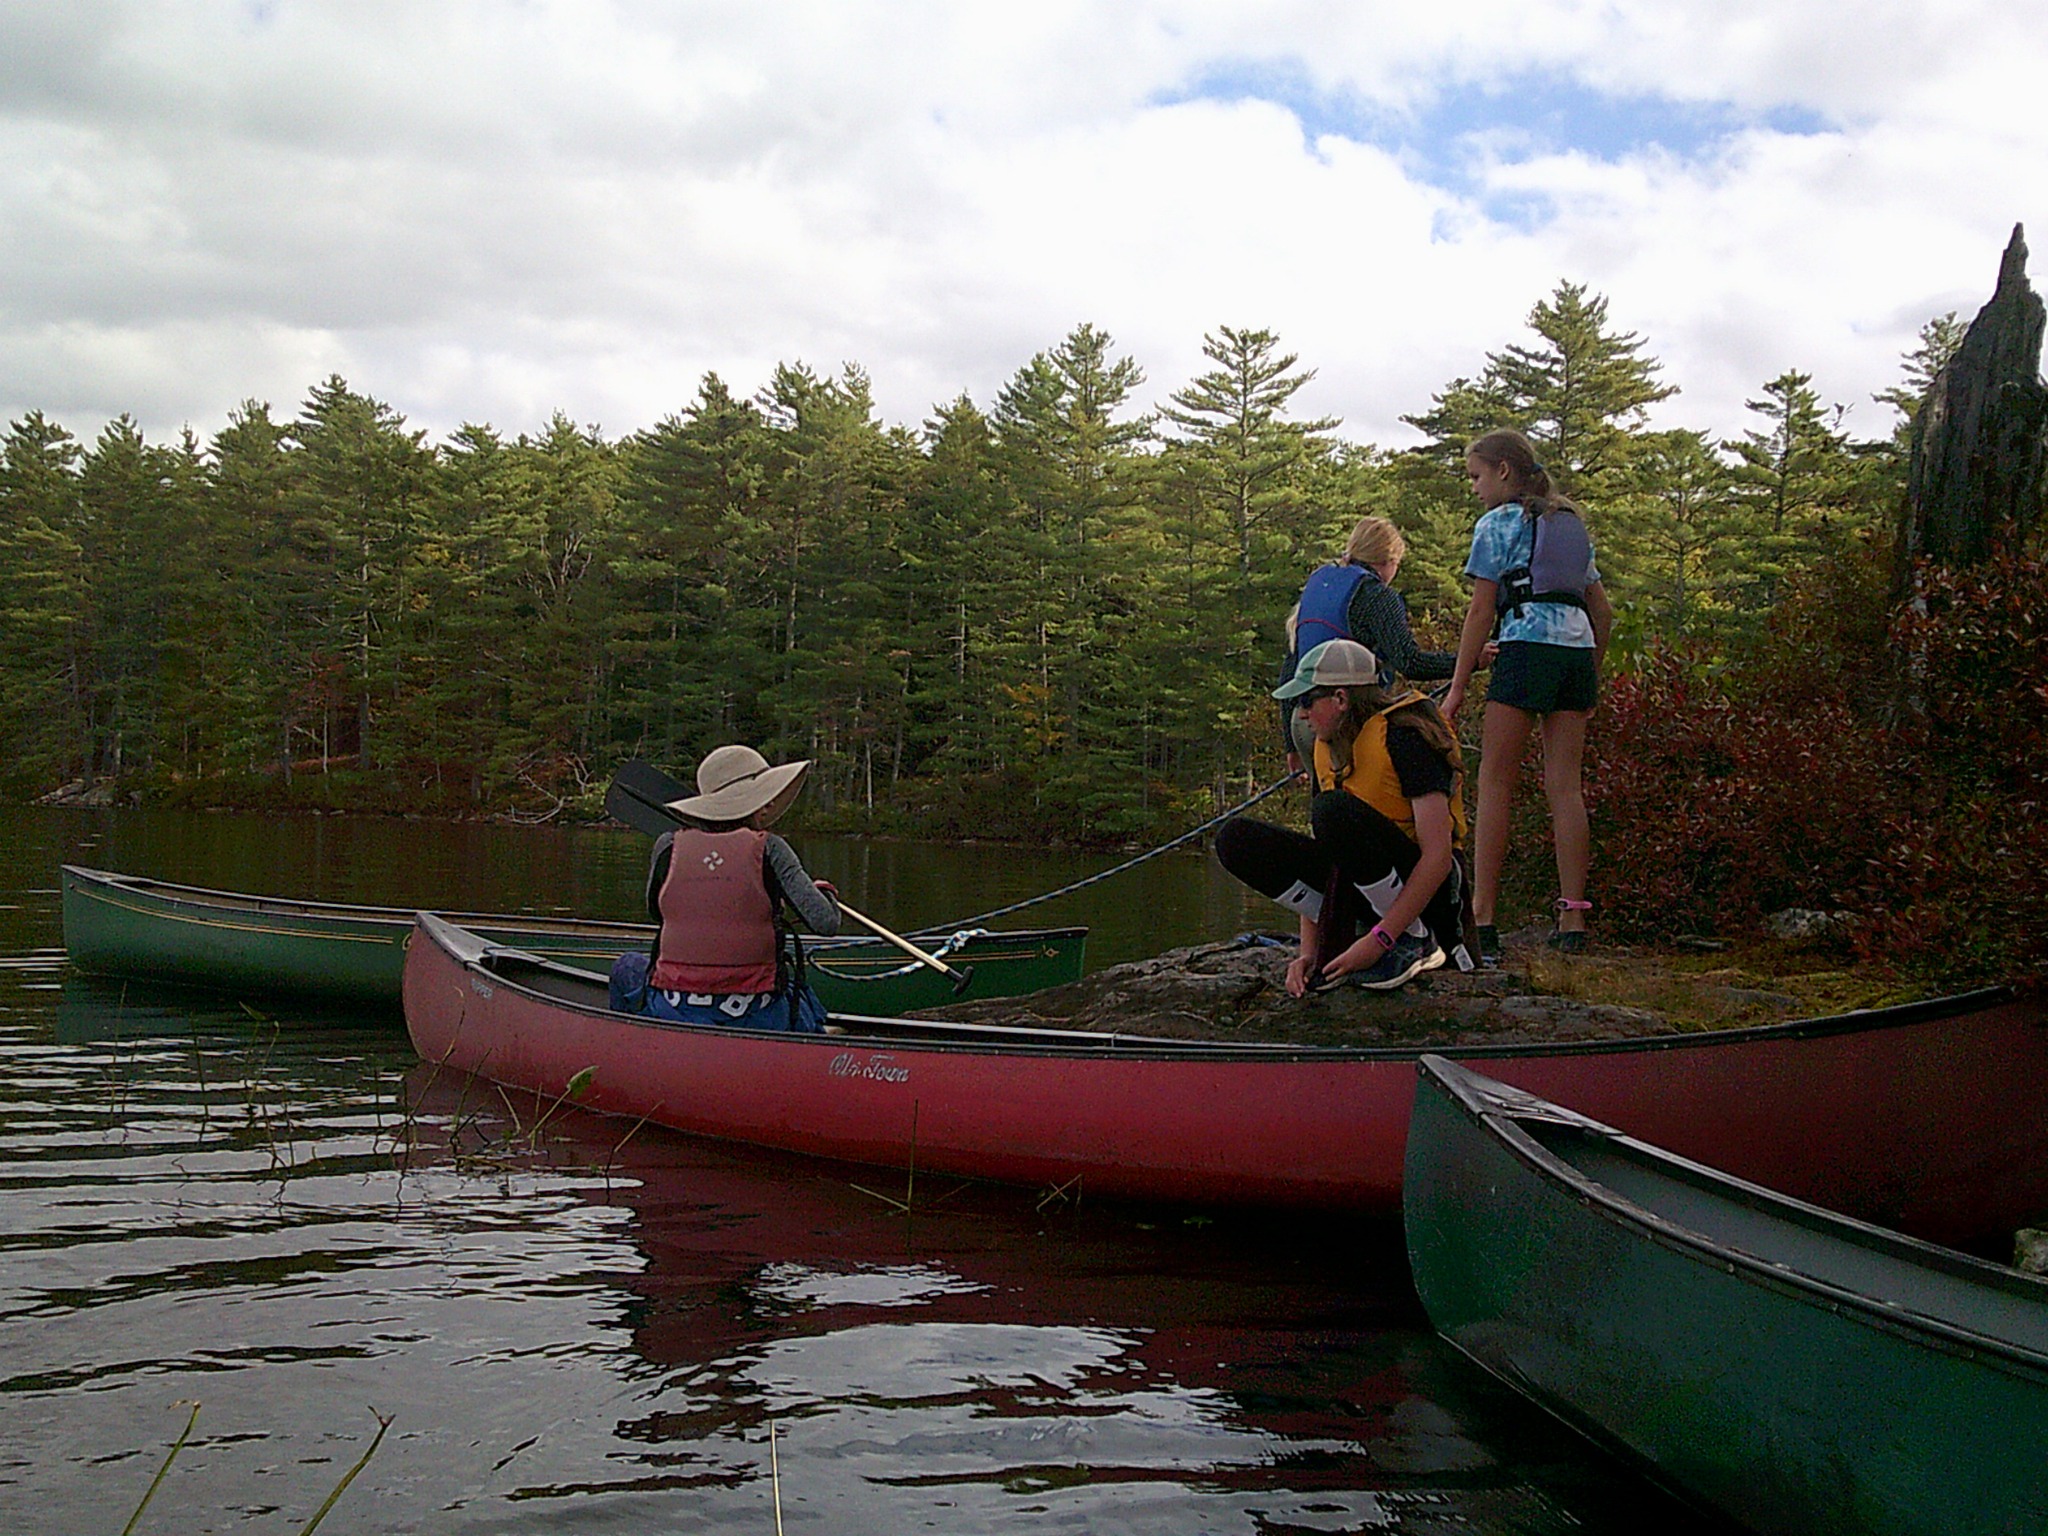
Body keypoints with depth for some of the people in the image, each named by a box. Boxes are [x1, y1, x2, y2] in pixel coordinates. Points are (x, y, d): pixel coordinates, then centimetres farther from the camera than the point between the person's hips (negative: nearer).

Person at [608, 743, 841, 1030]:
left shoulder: (668, 846, -1)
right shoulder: (769, 848, -7)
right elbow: (826, 923, -12)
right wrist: (826, 891, 10)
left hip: (672, 1018, 1)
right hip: (757, 1022, -1)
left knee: (628, 967, 33)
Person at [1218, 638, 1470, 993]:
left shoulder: (1404, 737, -18)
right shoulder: (1328, 748, 6)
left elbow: (1439, 856, -24)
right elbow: (1318, 850, 5)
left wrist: (1379, 940, -27)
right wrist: (1309, 951, -5)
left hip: (1424, 885, -7)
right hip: (1359, 881, 7)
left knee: (1336, 810, -34)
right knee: (1236, 841, -9)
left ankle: (1417, 943, -16)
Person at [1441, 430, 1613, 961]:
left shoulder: (1498, 522, 4)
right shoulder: (1570, 524, 24)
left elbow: (1481, 611, -2)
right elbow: (1603, 612, 23)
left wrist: (1458, 688, -2)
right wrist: (1587, 682, 26)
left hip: (1528, 648, -7)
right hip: (1579, 651, 7)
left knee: (1495, 784, -5)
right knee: (1564, 784, 4)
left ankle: (1482, 921, -10)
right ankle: (1573, 921, 0)